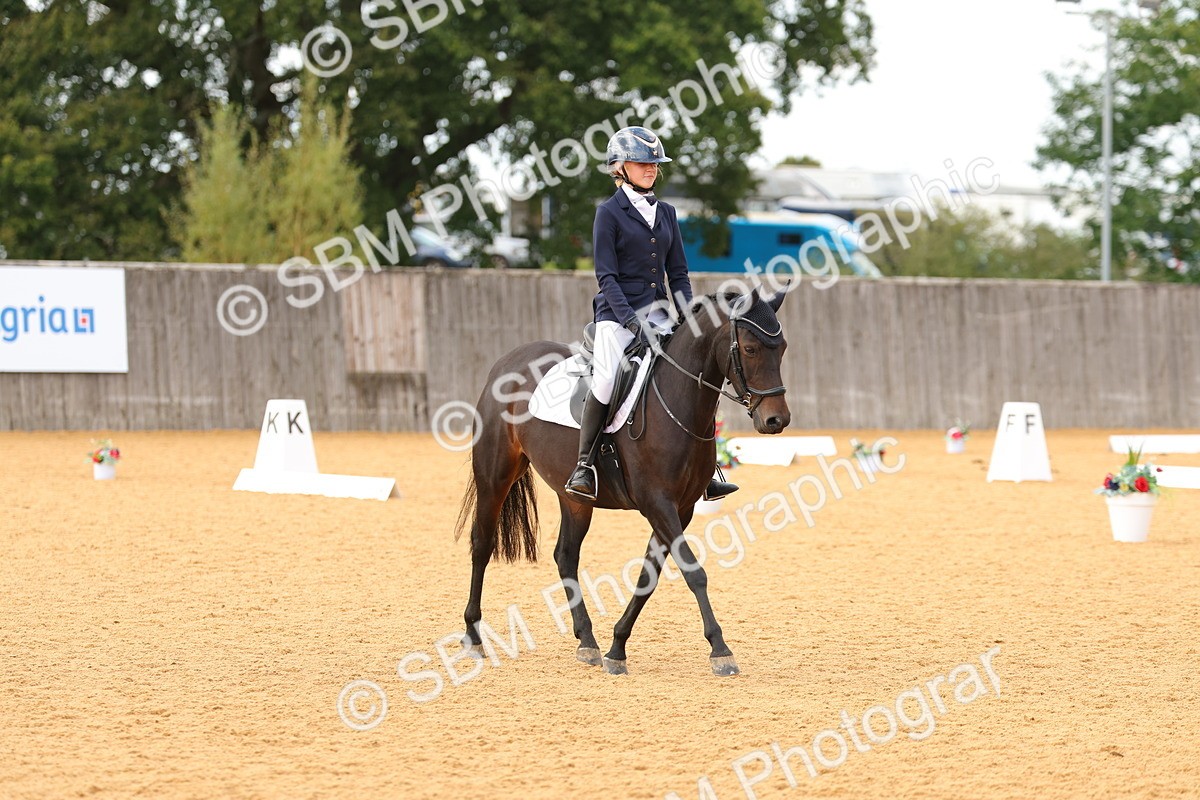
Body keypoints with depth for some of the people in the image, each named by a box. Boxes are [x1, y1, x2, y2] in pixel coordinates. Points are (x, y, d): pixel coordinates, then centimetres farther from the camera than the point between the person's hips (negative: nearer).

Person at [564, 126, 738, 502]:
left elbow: (678, 272, 15)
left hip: (657, 312, 6)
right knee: (607, 380, -26)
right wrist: (630, 318, -19)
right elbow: (606, 275, -8)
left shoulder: (666, 213, 14)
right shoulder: (610, 213, -2)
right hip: (617, 314, -6)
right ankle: (583, 467, -17)